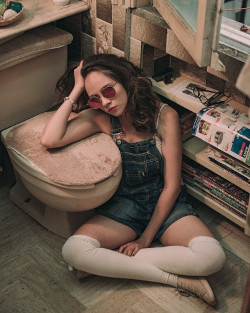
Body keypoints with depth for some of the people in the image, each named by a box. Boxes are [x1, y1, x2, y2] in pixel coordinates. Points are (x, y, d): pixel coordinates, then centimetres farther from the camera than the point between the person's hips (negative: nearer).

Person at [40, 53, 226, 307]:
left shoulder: (164, 116, -13)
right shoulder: (99, 117, -6)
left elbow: (172, 186, -10)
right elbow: (49, 140, -22)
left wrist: (146, 238, -12)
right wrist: (76, 90, -16)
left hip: (165, 203, -2)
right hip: (124, 204, 2)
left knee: (212, 257, -29)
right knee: (73, 250, -27)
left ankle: (112, 263, -17)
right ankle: (176, 279, -19)